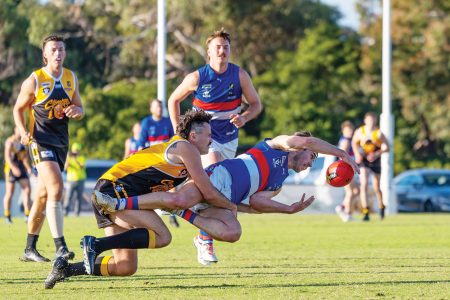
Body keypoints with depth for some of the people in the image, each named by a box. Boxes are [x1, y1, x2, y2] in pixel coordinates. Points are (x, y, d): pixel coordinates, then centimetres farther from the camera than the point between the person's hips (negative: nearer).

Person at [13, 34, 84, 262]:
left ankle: (30, 249, 21)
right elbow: (18, 109, 1)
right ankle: (60, 247, -25)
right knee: (56, 188, -22)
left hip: (61, 141, 6)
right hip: (41, 141, -6)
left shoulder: (72, 79, 6)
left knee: (43, 195, 12)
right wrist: (24, 132, -15)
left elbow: (80, 109, 14)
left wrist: (76, 111, -10)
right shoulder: (34, 81, -8)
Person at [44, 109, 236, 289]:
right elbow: (209, 194, -4)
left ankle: (66, 269, 7)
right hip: (115, 189, -10)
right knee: (162, 236, -20)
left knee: (126, 267, 6)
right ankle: (97, 245, -24)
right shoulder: (185, 148, -5)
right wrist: (231, 207, 11)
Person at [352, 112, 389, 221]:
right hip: (363, 160, 1)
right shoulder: (360, 132, -8)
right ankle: (366, 213, -19)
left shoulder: (378, 133, -16)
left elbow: (386, 147, -15)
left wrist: (377, 154, -30)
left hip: (375, 160, -1)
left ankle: (381, 207, 38)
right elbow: (354, 142, 10)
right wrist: (357, 154, -5)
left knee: (376, 187, 8)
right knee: (363, 184, -17)